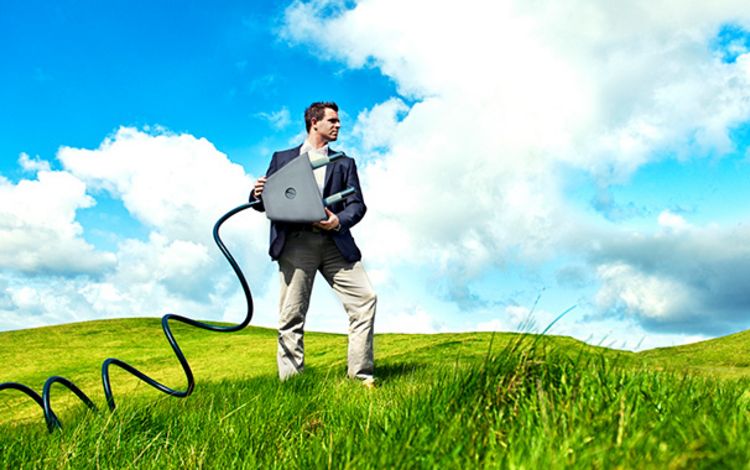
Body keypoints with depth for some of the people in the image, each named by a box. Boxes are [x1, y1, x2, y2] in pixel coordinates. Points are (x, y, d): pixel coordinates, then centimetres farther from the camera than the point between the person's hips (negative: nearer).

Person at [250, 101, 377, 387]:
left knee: (365, 299, -10)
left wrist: (339, 221, -13)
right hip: (295, 242, -1)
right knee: (292, 315, -3)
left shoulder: (344, 163, 21)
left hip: (334, 242, 2)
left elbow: (357, 204, 9)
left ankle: (361, 375, 0)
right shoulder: (282, 158, 18)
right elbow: (265, 203, 15)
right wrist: (258, 194, -10)